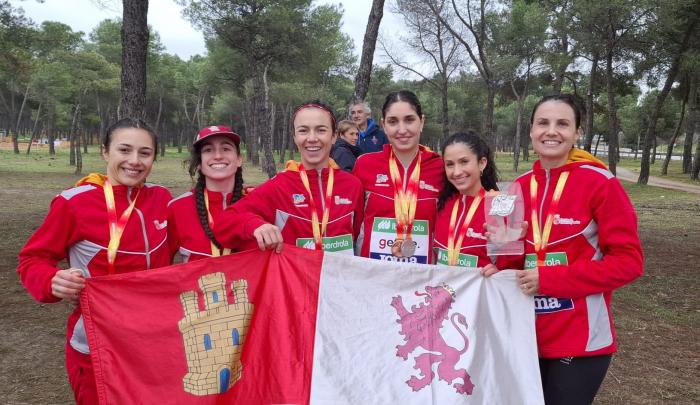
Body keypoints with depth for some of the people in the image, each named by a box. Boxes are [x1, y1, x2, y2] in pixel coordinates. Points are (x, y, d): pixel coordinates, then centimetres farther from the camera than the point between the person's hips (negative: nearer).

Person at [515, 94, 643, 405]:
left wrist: (549, 279, -18)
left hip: (580, 341, -5)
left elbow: (628, 261, -13)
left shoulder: (600, 182, -11)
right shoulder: (519, 187, 4)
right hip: (529, 335, 5)